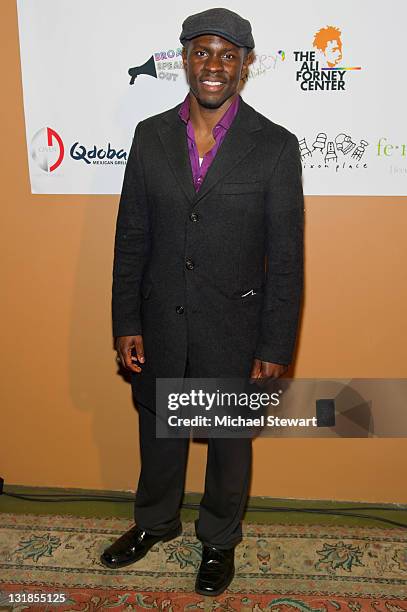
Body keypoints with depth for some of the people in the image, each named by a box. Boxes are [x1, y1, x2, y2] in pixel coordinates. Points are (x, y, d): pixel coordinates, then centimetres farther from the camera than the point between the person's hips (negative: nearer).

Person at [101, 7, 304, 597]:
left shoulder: (276, 146, -9)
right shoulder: (151, 135, 0)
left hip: (233, 327, -2)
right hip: (159, 323, 3)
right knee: (158, 432, 22)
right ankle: (155, 521, 50)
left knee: (230, 441, 17)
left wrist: (276, 347, -9)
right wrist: (126, 323, 0)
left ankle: (220, 539, 44)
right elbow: (131, 237, 2)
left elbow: (285, 256, -8)